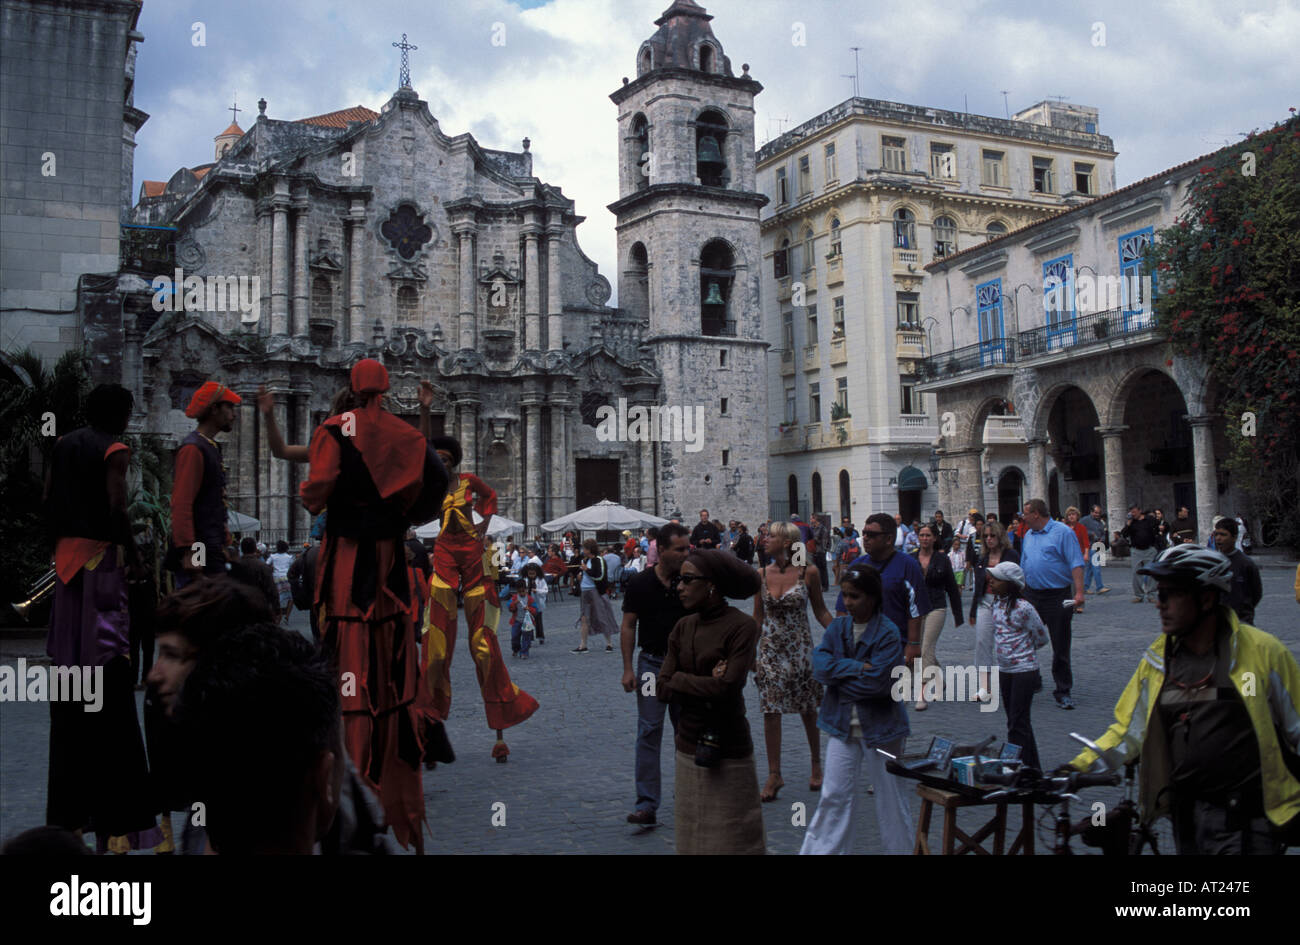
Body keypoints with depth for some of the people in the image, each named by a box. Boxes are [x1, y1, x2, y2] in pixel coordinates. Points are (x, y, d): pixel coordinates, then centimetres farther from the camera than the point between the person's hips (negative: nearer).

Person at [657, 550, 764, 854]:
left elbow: (728, 688, -22)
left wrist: (679, 680, -8)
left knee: (732, 839, 4)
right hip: (689, 746, 6)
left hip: (727, 752, -6)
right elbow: (663, 689, 0)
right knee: (691, 837, 14)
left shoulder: (741, 626, -13)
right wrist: (705, 685, -15)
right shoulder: (683, 627, 5)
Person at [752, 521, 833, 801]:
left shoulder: (809, 572, -7)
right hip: (770, 649, 2)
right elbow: (757, 617, 7)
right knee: (770, 711, 1)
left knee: (808, 710, 10)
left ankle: (816, 765, 30)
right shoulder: (762, 574, 1)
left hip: (800, 648, -2)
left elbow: (820, 611, 1)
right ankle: (774, 774, 11)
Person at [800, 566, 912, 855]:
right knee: (835, 794, 8)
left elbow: (878, 682, -22)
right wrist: (858, 668, -20)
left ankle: (900, 847, 27)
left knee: (890, 794, 11)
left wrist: (838, 674, -12)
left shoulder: (888, 633, -14)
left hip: (880, 725, -4)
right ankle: (821, 849, 16)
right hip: (843, 723, 4)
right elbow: (820, 665, -11)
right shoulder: (838, 627, 2)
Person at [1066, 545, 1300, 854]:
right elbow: (1129, 730, 10)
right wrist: (1077, 768, -1)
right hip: (1187, 814, 4)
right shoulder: (1157, 660, 5)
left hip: (1248, 820, -4)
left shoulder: (1261, 651, -8)